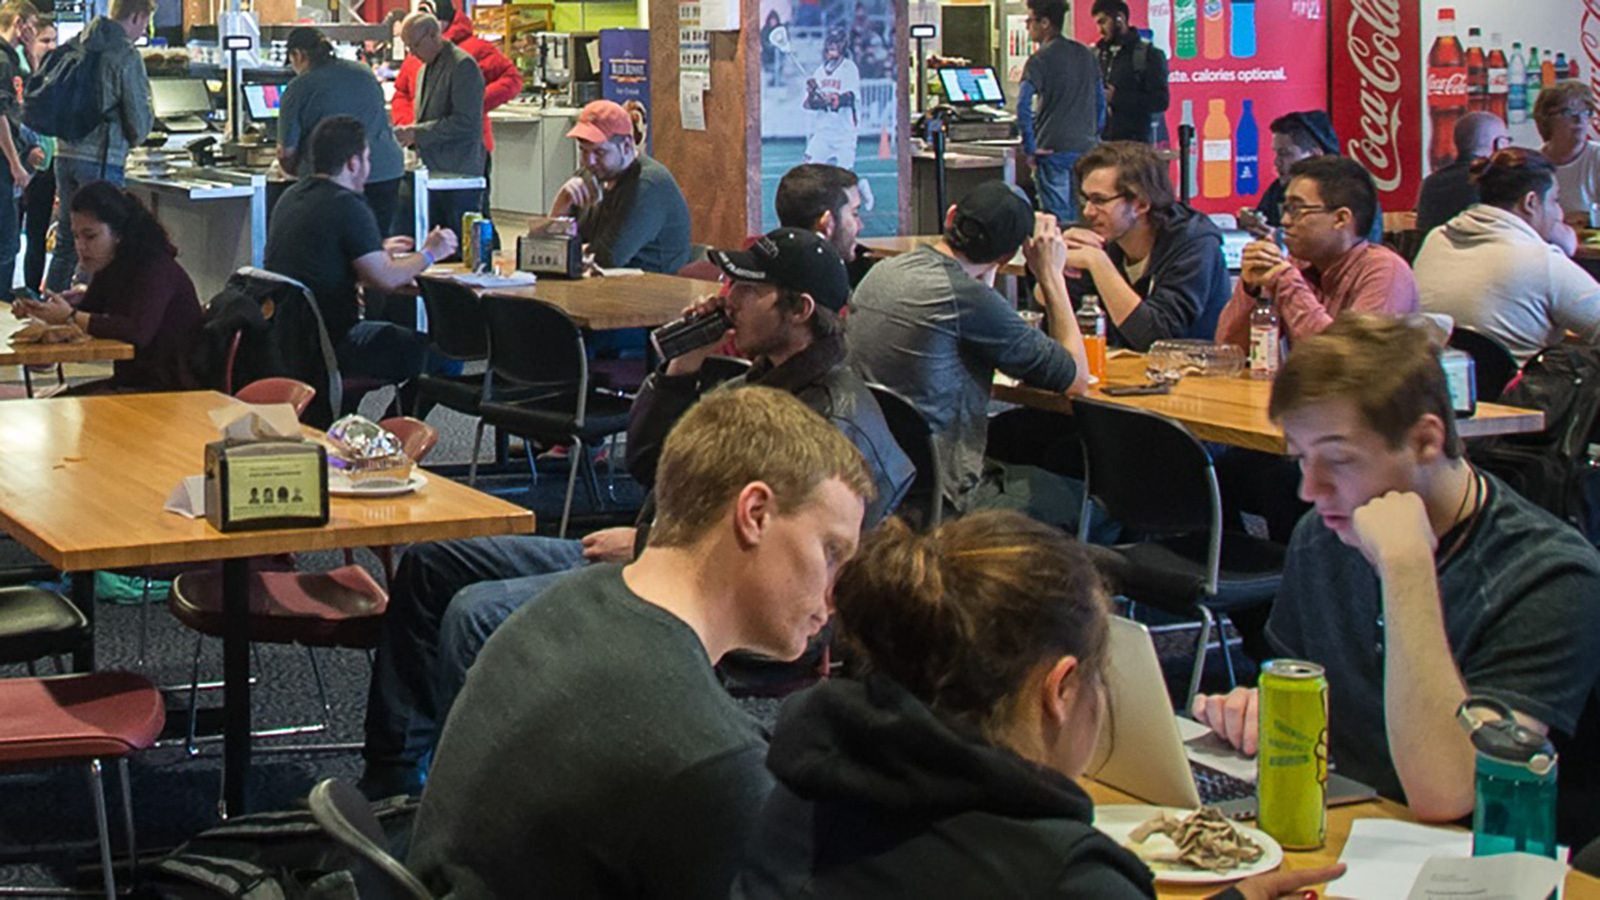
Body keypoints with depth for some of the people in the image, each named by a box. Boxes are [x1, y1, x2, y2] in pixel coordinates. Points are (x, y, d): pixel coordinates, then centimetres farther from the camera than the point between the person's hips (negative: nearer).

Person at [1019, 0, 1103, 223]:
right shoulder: (1086, 54, 13)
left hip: (1053, 150, -6)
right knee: (1081, 217, 11)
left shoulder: (1041, 59, -8)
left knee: (1056, 220, -4)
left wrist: (1029, 147, -12)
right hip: (1086, 148, 6)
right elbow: (1101, 101, 18)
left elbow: (1023, 104, -18)